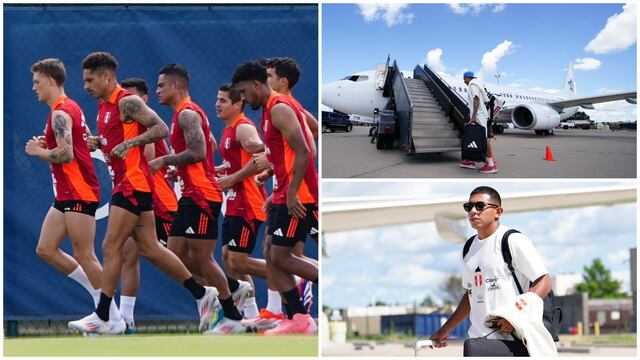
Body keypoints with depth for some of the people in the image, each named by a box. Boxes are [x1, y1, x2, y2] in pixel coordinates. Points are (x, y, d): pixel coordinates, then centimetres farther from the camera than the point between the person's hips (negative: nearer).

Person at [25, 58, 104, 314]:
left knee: (84, 256, -6)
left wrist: (38, 151, -9)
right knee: (45, 249, 10)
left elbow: (66, 155, -25)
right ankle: (99, 293, 14)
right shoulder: (70, 108, 17)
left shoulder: (61, 113, -15)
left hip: (78, 194, -10)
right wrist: (47, 145, 12)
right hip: (66, 194, 10)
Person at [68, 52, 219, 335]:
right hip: (123, 183, 10)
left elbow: (161, 129, -19)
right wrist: (97, 142, 12)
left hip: (133, 182, -10)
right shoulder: (103, 105, 16)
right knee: (149, 249, 9)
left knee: (111, 247, -9)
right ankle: (203, 294, 16)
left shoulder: (127, 102, -13)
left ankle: (103, 317, -5)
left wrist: (129, 143, -27)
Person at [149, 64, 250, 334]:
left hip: (202, 195, -10)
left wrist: (165, 160, -14)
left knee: (202, 258, -6)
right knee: (176, 254, 9)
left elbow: (198, 153, -26)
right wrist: (174, 168, 18)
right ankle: (236, 287, 17)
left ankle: (233, 319, 3)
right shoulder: (183, 114, 19)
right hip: (191, 195, 10)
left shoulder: (187, 114, -14)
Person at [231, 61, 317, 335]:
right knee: (271, 255, 7)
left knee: (280, 257, -8)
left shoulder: (279, 109, -14)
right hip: (285, 194, 10)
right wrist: (277, 193, 23)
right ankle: (298, 320, 7)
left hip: (297, 197, -10)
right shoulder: (271, 110, 17)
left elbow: (302, 152, -23)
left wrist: (291, 194, -24)